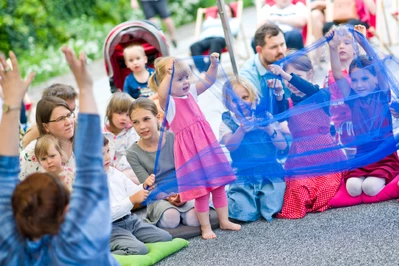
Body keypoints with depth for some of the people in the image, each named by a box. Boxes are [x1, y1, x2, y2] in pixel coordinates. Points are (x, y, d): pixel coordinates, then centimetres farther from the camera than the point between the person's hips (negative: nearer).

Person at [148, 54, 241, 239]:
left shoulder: (190, 93, 11)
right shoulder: (168, 102, -10)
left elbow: (208, 81, 16)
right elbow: (161, 94, -33)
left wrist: (214, 64, 1)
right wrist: (169, 74, -36)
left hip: (208, 144, 7)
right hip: (190, 149, -7)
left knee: (218, 184, 13)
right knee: (201, 190, -1)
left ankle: (224, 221, 26)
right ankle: (205, 227, 13)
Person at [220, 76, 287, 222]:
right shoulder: (227, 123, 3)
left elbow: (282, 145, -2)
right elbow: (229, 146, -16)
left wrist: (269, 130, -20)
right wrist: (242, 129, -34)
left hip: (270, 175, 1)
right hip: (243, 177, 0)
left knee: (271, 207, -22)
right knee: (244, 212, -19)